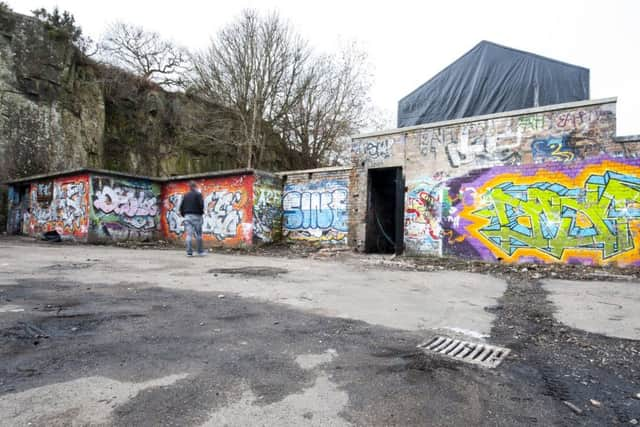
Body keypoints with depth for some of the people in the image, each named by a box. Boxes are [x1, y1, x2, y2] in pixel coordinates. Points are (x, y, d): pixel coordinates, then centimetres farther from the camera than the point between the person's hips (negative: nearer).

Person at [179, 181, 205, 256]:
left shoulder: (186, 195, 13)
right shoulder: (198, 194, -3)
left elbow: (181, 206, 11)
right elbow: (201, 204, -14)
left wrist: (183, 214, 22)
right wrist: (201, 212, 4)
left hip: (187, 216, 4)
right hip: (196, 216, -4)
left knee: (189, 234, 2)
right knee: (198, 235, 3)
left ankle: (189, 252, -1)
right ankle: (200, 251, 8)